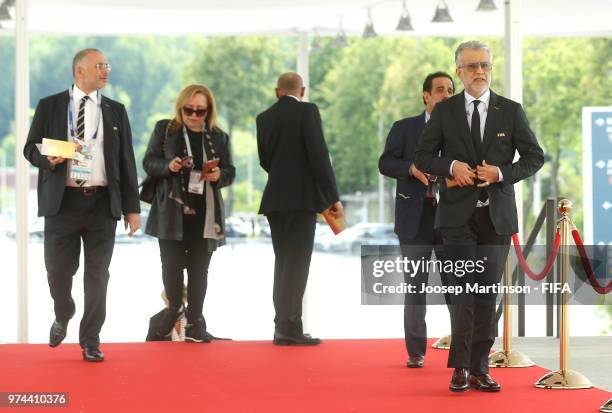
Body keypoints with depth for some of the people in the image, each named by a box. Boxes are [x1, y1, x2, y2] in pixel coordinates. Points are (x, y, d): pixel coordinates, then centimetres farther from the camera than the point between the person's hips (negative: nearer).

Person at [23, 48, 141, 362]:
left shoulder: (116, 111, 11)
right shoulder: (49, 107, 6)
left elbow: (126, 161, 10)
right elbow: (31, 149, 7)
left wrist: (132, 207, 4)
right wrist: (48, 158, -17)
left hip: (103, 203, 1)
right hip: (62, 201, -1)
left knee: (97, 275, 1)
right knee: (58, 271, 0)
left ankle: (91, 342, 10)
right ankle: (62, 318, 30)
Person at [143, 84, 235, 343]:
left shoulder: (219, 137, 8)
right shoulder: (164, 130, 4)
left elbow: (230, 172, 11)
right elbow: (149, 162, 2)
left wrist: (219, 175, -11)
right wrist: (168, 166, -18)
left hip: (205, 215, 1)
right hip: (172, 212, -1)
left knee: (199, 268, 3)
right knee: (172, 264, 0)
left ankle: (195, 322, 9)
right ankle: (174, 308, 25)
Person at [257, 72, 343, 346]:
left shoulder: (264, 118, 10)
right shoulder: (307, 111, -6)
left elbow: (265, 160, 14)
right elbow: (319, 155, -12)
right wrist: (332, 197, -8)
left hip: (275, 199, 6)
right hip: (302, 198, -6)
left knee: (284, 262, 12)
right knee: (296, 263, -6)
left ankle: (283, 325, 13)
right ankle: (289, 328, -9)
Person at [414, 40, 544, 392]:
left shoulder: (511, 111, 4)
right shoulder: (444, 111, 3)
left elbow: (535, 157, 6)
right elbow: (423, 156, 6)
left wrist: (503, 173, -11)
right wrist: (451, 166, -13)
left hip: (497, 214, 1)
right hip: (459, 214, -1)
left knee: (488, 292, 5)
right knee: (464, 289, -7)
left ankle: (479, 367, 11)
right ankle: (461, 367, 0)